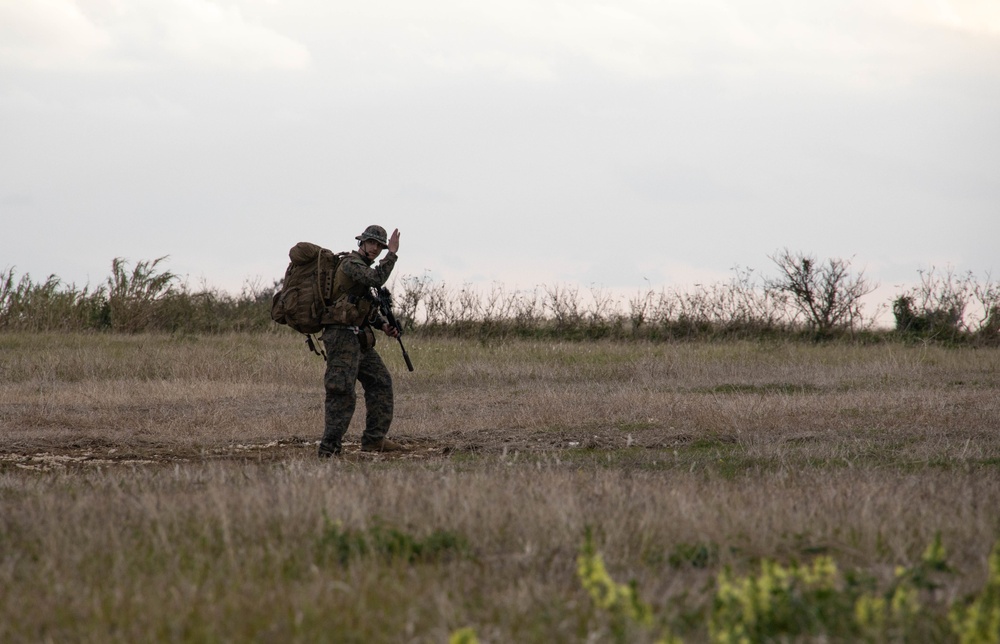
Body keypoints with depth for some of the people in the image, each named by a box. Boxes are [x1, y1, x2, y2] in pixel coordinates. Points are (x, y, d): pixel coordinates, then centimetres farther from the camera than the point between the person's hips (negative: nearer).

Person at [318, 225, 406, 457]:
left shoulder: (362, 267, 20)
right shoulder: (351, 264, -11)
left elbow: (368, 306, 25)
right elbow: (376, 279, -29)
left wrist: (383, 324, 8)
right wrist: (392, 254, -20)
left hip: (358, 339, 10)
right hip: (342, 336, -10)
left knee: (380, 382, 14)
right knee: (343, 391, -13)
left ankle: (374, 439, 19)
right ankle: (329, 449, -13)